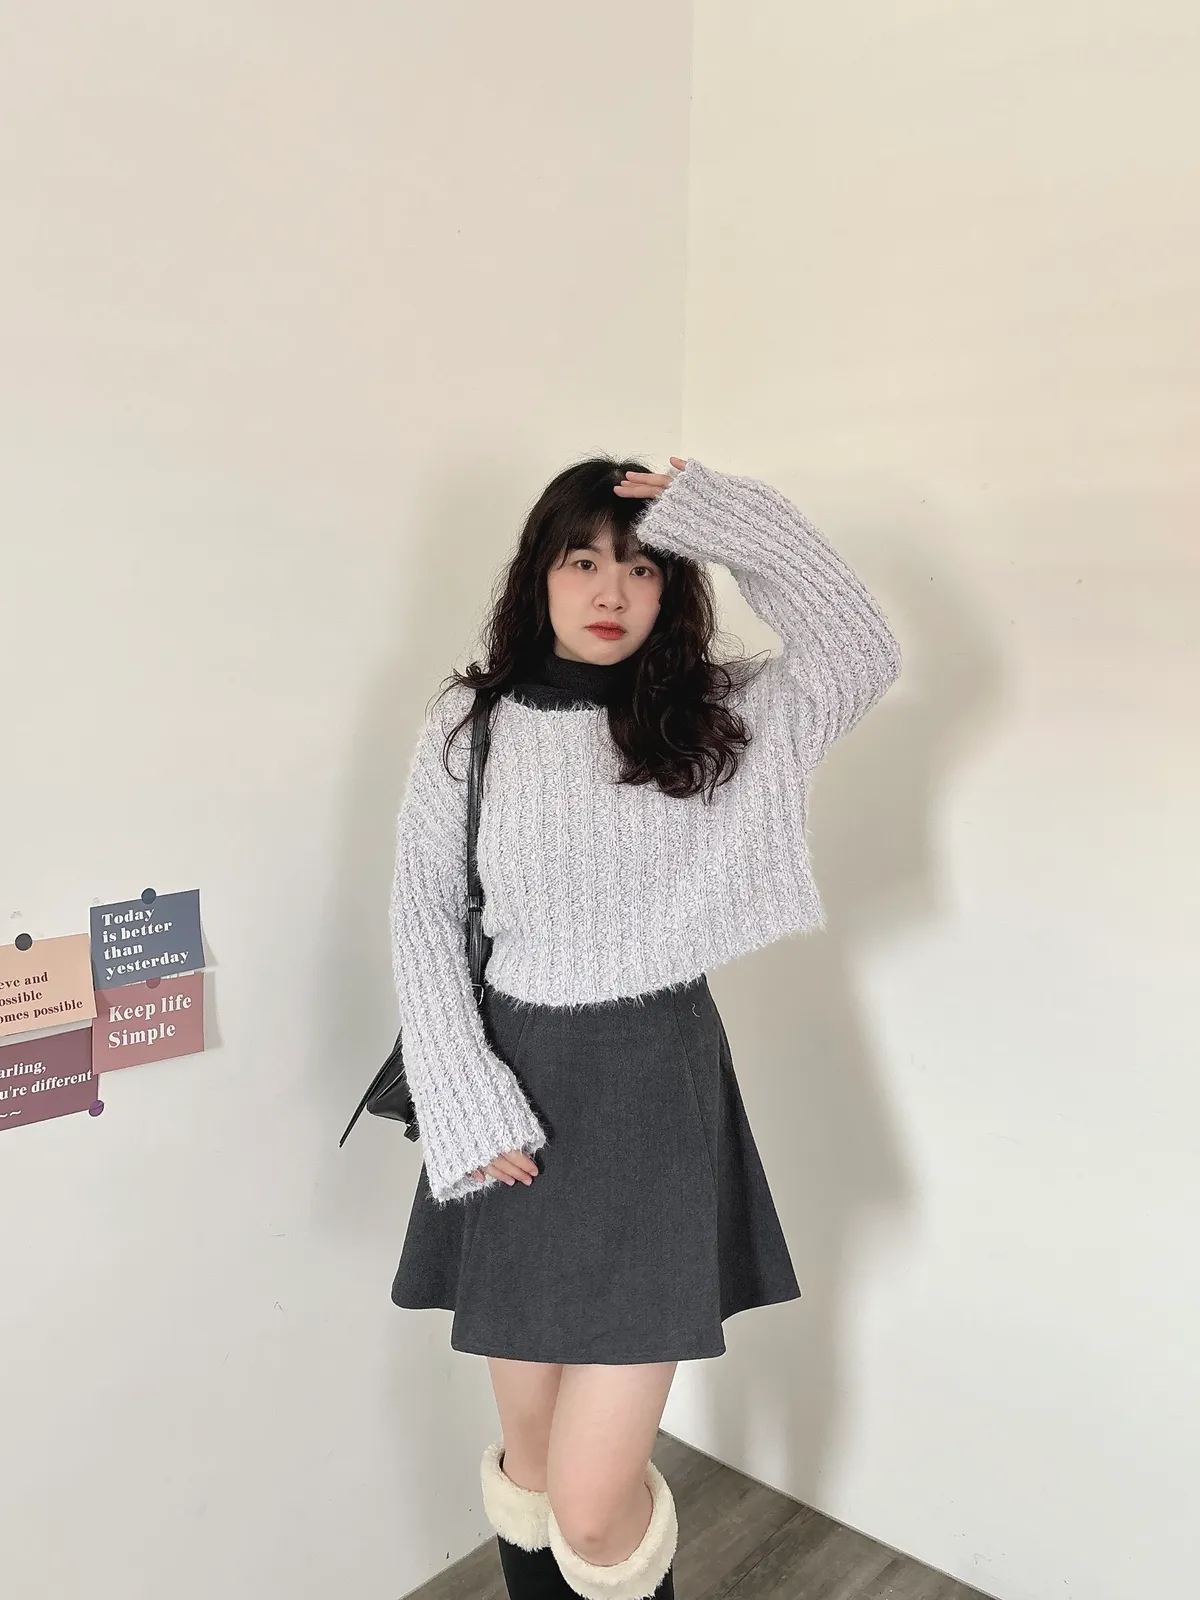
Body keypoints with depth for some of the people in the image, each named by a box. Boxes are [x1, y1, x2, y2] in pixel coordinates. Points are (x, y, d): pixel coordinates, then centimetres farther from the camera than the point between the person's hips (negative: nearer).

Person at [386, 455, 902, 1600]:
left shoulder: (715, 719, 1)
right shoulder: (469, 723, 0)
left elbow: (864, 654, -10)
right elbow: (423, 917, 1)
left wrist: (732, 521, -13)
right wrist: (466, 1103, -7)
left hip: (659, 1091, -1)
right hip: (516, 1095, 2)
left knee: (594, 1506, -1)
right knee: (529, 1454, 17)